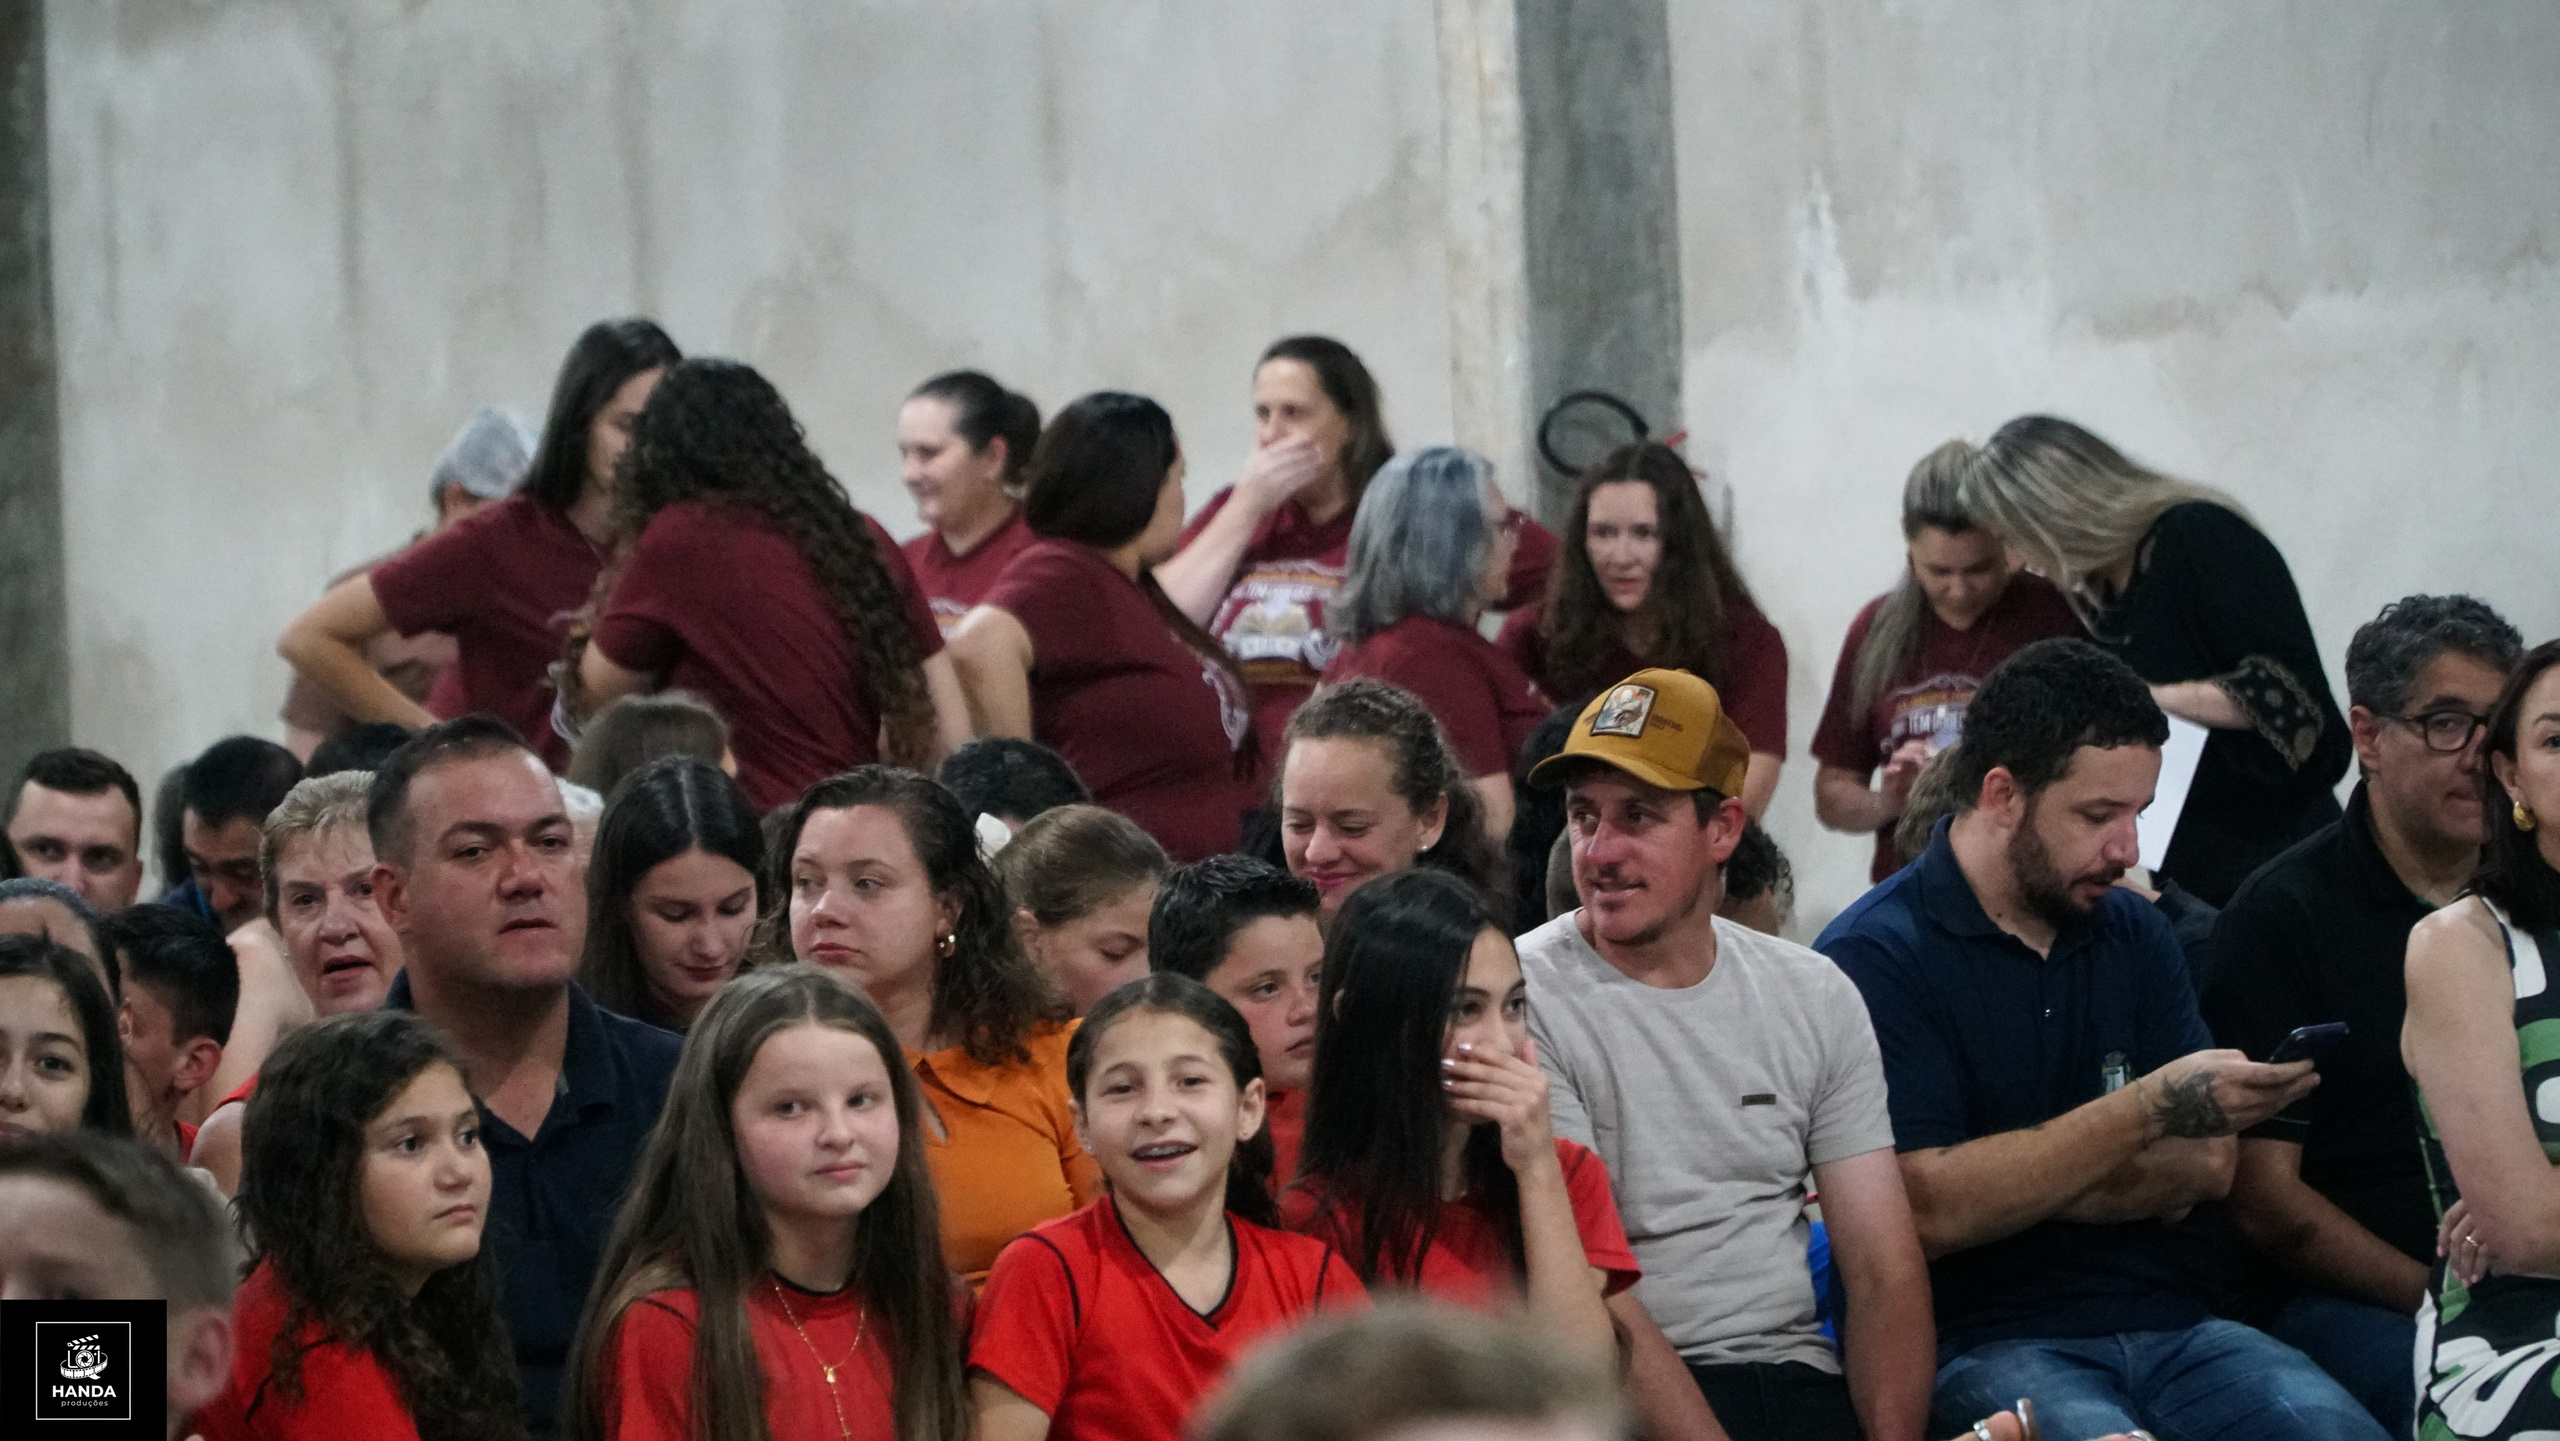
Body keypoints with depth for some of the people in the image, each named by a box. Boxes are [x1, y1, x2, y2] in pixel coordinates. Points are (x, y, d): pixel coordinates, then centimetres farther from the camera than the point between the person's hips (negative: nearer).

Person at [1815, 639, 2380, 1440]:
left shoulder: (2132, 934, 17)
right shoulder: (1876, 957, -4)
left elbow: (2207, 1168, 8)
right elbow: (1930, 1211, -15)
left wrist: (2019, 1187, -8)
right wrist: (2151, 1110, -16)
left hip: (2167, 1323, 6)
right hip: (1980, 1343, -5)